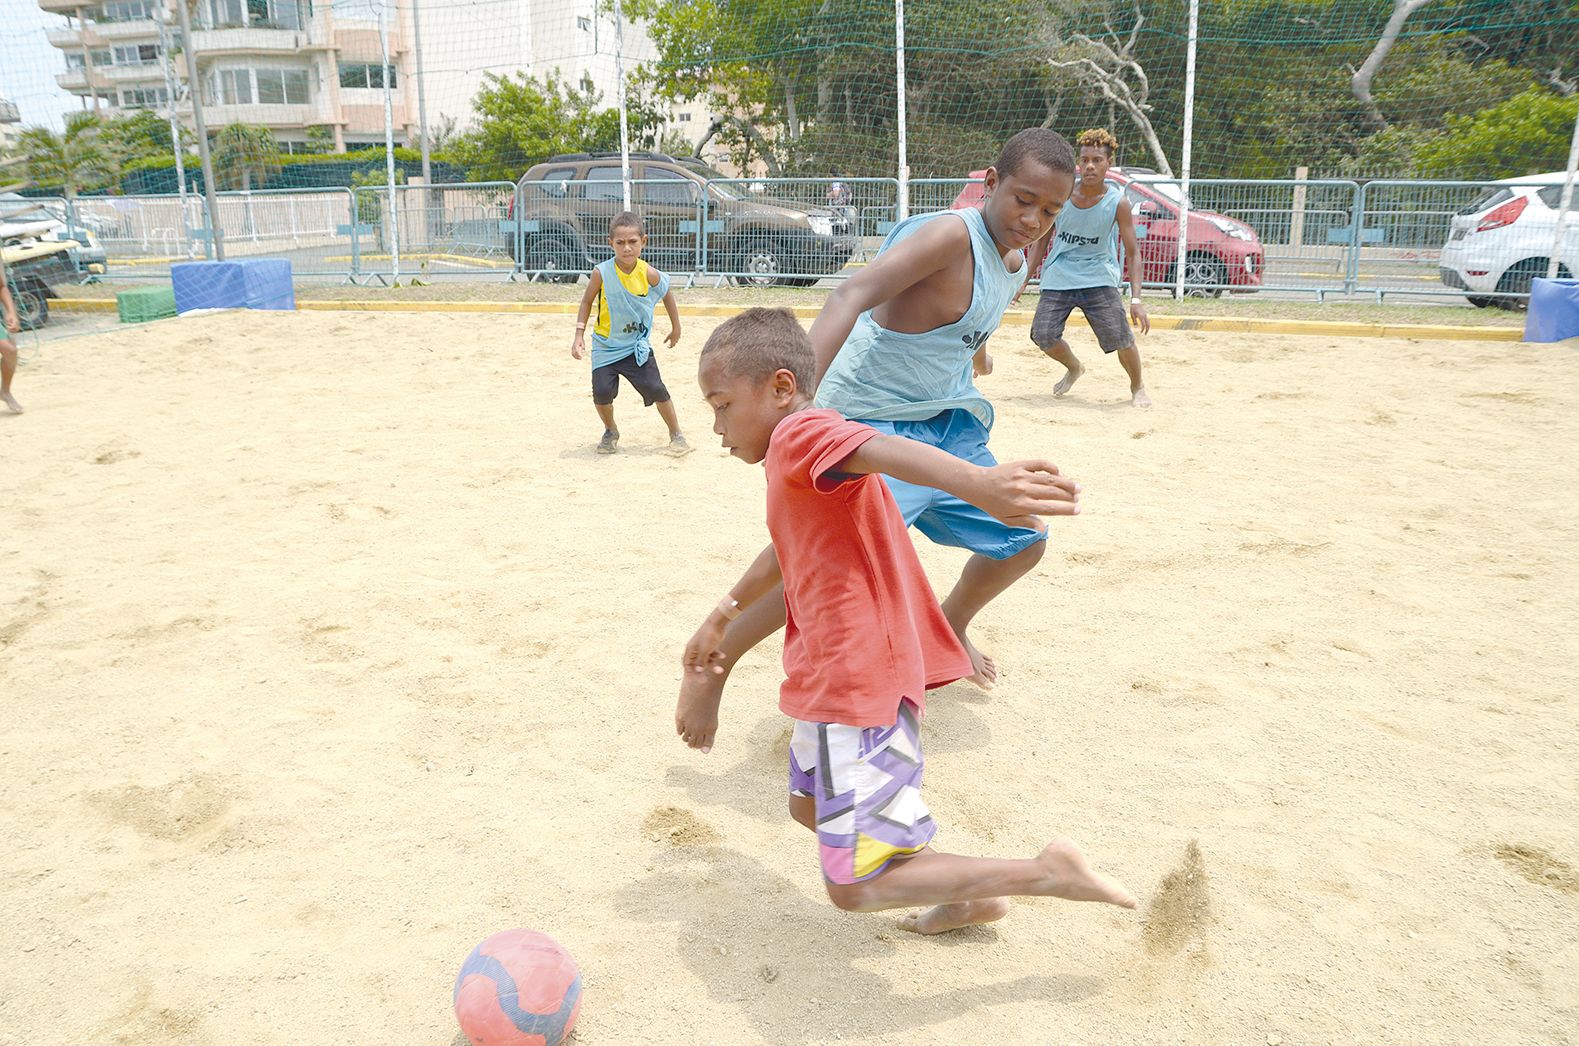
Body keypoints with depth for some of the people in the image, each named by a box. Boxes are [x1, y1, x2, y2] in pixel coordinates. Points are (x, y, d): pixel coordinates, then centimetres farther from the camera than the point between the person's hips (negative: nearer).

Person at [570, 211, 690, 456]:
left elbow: (667, 294, 6)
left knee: (656, 389, -5)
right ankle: (611, 431, 19)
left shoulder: (649, 274, -15)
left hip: (638, 346, 0)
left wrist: (676, 328, 14)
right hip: (606, 346, 0)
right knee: (602, 391, -10)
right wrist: (579, 335, -9)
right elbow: (587, 301, -2)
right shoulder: (602, 273, -17)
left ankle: (676, 434, 16)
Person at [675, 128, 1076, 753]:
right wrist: (810, 393, -50)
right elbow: (852, 295, -38)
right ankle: (709, 669, -6)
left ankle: (949, 628, 41)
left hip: (947, 422, 9)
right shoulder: (951, 236, -23)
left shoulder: (1016, 268, 4)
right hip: (874, 420, -9)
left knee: (1022, 541, 13)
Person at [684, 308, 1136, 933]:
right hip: (836, 680, 11)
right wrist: (723, 615, 49)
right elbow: (787, 550, 36)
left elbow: (888, 451, -37)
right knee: (809, 805, 30)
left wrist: (976, 483, -57)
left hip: (856, 686, -11)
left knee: (855, 888, -6)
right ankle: (962, 894, 30)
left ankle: (1045, 873, -2)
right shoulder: (797, 467, 18)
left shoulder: (801, 432, -15)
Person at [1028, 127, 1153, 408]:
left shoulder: (1118, 203, -12)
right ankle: (1074, 368, 24)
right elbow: (1043, 237, 6)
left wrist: (1136, 299, -22)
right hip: (1058, 278, 2)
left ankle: (1137, 387, 18)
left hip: (1099, 278, -2)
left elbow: (1133, 252, -11)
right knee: (1042, 335, -11)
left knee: (1121, 338, -13)